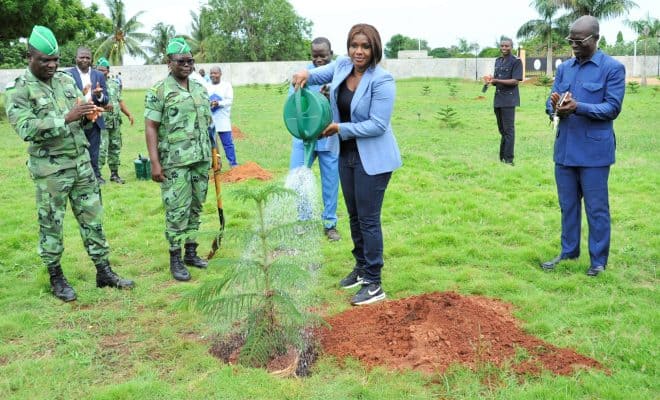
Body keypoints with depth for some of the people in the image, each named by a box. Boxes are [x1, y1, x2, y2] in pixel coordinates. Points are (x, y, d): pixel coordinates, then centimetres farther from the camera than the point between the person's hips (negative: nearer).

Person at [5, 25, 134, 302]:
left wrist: (88, 115, -11)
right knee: (51, 224, 7)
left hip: (81, 163, 5)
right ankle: (56, 278, 22)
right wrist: (67, 118, -28)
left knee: (92, 218, 10)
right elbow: (26, 129, -22)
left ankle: (104, 272, 20)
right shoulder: (19, 90, -9)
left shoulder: (66, 80, 8)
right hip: (50, 170, -5)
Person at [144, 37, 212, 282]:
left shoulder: (200, 89, 12)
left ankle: (191, 252, 23)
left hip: (201, 160, 6)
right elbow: (150, 127, -9)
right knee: (177, 211, -2)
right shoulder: (159, 91, -6)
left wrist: (212, 153, 15)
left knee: (195, 208, 11)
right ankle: (175, 259, 8)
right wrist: (155, 162, -15)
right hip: (175, 162, -6)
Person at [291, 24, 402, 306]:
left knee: (368, 219, -3)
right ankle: (361, 268, 36)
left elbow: (378, 125, -23)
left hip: (373, 158, -8)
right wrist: (305, 74, -8)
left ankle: (374, 284, 8)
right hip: (346, 155, 8)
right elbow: (318, 75, 16)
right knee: (354, 216, 18)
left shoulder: (382, 80, -20)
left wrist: (340, 129, -21)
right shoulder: (342, 65, 0)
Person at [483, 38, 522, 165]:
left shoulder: (516, 61, -7)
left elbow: (515, 81, -14)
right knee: (502, 130, 13)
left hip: (509, 99, -7)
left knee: (508, 130, -8)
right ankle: (502, 158, 20)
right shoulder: (498, 61, 16)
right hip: (498, 98, 8)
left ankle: (508, 159, -7)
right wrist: (490, 81, -2)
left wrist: (496, 80, -21)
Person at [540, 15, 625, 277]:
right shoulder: (564, 68, 11)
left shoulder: (613, 68, -5)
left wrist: (578, 107, -24)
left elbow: (613, 108, -10)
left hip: (594, 151, -5)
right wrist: (555, 107, -16)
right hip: (564, 148, 5)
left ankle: (598, 260, 14)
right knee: (567, 204, 14)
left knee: (596, 207, 3)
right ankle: (569, 252, 28)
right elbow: (551, 102, 8)